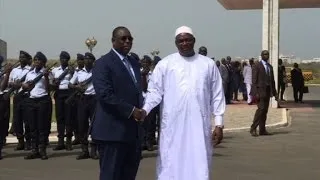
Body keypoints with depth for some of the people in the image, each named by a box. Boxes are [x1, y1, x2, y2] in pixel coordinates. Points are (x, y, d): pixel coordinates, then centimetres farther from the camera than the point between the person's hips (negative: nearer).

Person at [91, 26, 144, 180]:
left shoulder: (134, 63, 17)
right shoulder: (103, 63, -8)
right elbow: (105, 94, -19)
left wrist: (140, 110, 3)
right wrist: (130, 110, -19)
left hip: (133, 130, 8)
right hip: (113, 130, -8)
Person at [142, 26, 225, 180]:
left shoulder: (208, 64, 8)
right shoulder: (165, 64, 4)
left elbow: (217, 95, 9)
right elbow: (155, 90, 0)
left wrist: (219, 123, 4)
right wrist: (145, 109, -18)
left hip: (199, 125, 1)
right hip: (172, 125, -1)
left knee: (199, 166, 3)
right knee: (171, 165, 2)